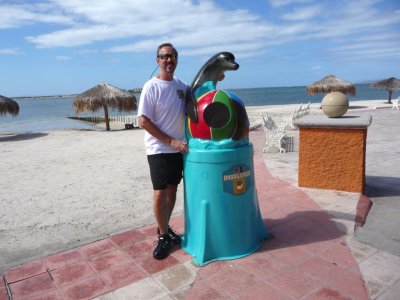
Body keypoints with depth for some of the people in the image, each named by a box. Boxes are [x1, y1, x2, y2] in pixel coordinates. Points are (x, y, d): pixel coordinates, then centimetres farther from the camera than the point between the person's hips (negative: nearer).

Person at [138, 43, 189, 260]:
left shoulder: (182, 86, 7)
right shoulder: (151, 87, -11)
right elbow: (144, 121, -15)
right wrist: (171, 141, -17)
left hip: (179, 148, 6)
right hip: (159, 150, -6)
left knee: (172, 190, 13)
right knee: (160, 193, -4)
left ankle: (165, 228, 31)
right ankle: (163, 237, 14)